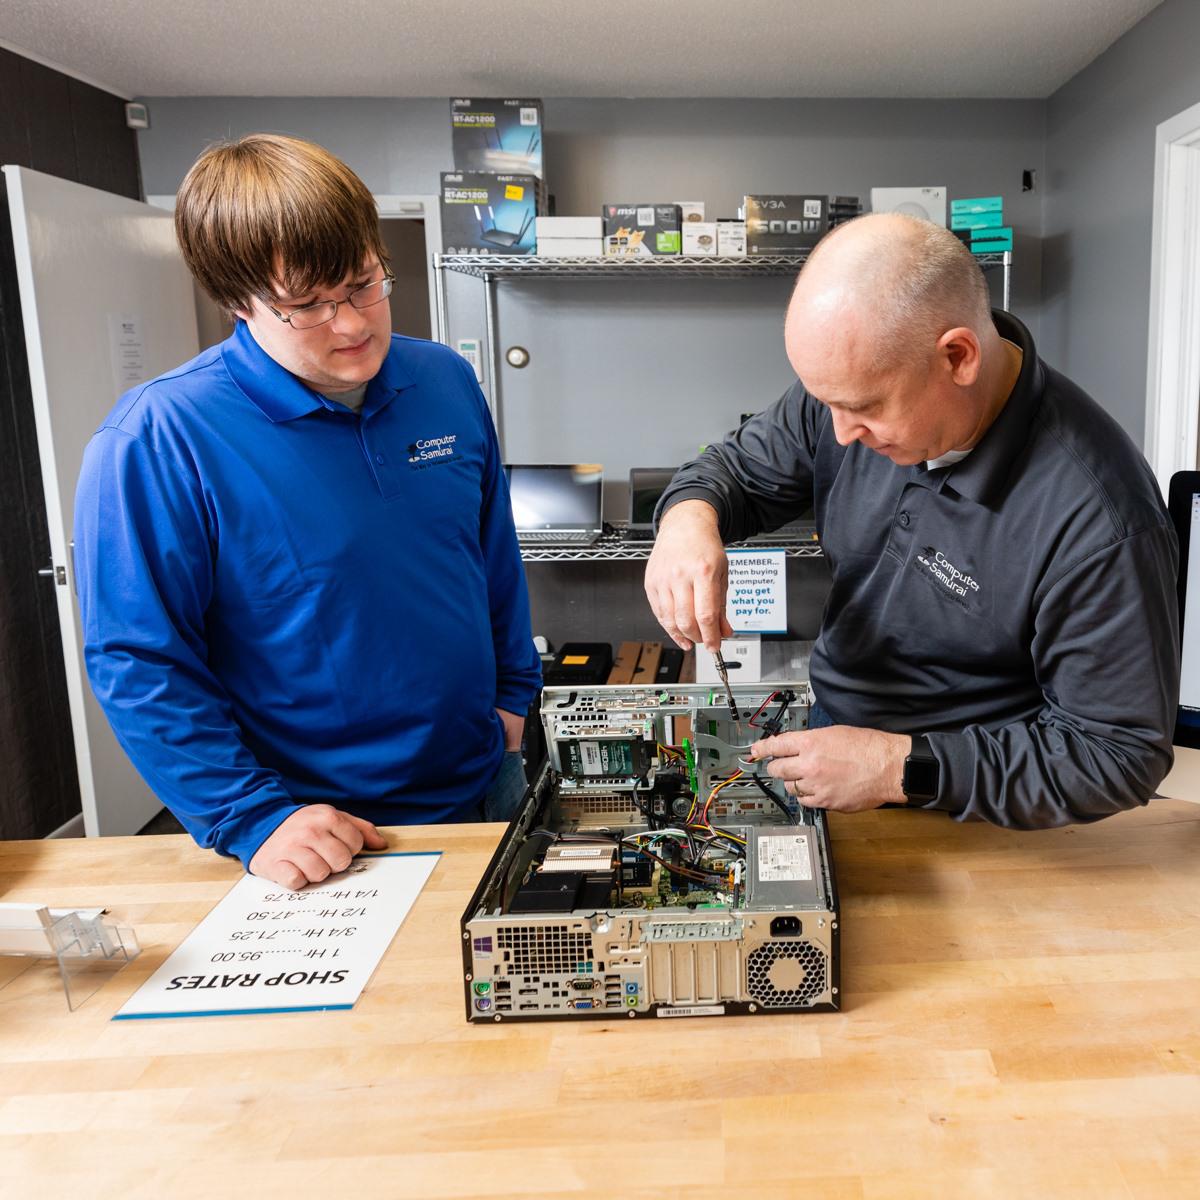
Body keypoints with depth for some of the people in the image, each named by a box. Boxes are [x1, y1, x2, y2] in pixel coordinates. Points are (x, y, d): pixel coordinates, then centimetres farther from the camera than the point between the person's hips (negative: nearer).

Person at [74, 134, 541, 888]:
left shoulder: (446, 381, -2)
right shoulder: (157, 441, -19)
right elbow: (136, 664, -16)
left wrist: (513, 692, 11)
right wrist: (254, 821, -19)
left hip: (487, 790, 6)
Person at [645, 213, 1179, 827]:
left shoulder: (1099, 523, -29)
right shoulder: (860, 378, -10)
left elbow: (1120, 753, -21)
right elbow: (743, 466, 5)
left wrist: (905, 769, -27)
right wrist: (689, 515, -20)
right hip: (828, 719, 5)